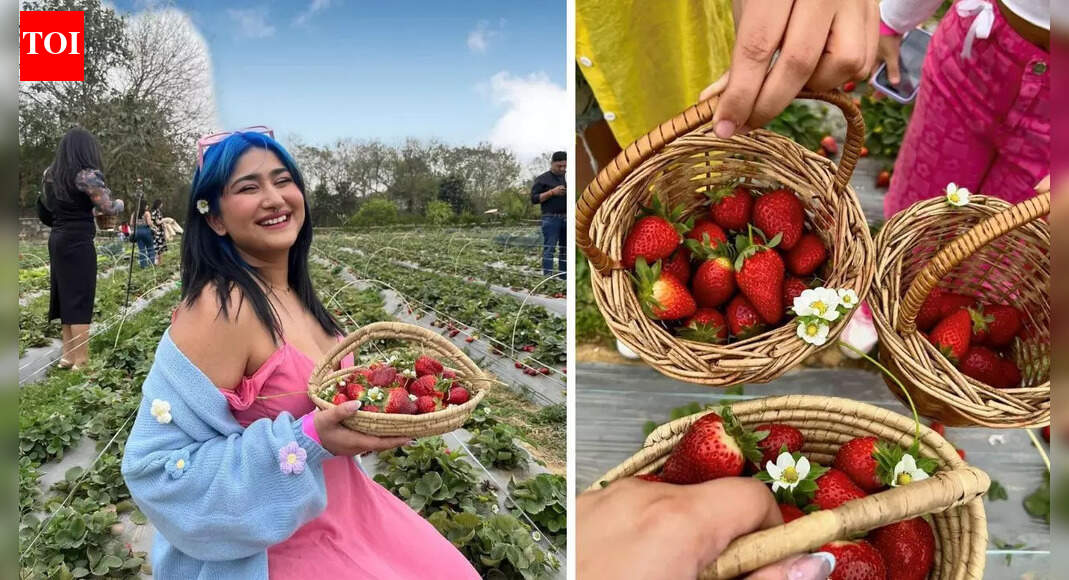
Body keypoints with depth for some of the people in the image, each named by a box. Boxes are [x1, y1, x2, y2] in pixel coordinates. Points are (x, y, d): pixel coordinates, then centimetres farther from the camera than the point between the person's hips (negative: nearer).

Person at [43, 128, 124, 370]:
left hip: (57, 239, 8)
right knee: (80, 300, -4)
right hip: (78, 242, -8)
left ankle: (68, 354, 24)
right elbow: (109, 208, -12)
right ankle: (81, 361, -2)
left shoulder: (50, 173, 11)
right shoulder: (86, 174, -12)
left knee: (66, 296, 16)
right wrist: (120, 202, 8)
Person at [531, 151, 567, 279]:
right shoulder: (542, 179, 4)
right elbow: (534, 198, -2)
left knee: (565, 250, 3)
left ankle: (564, 278, 7)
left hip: (567, 217, 5)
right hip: (551, 218, -4)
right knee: (549, 249, -7)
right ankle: (547, 277, -8)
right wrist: (552, 192, -13)